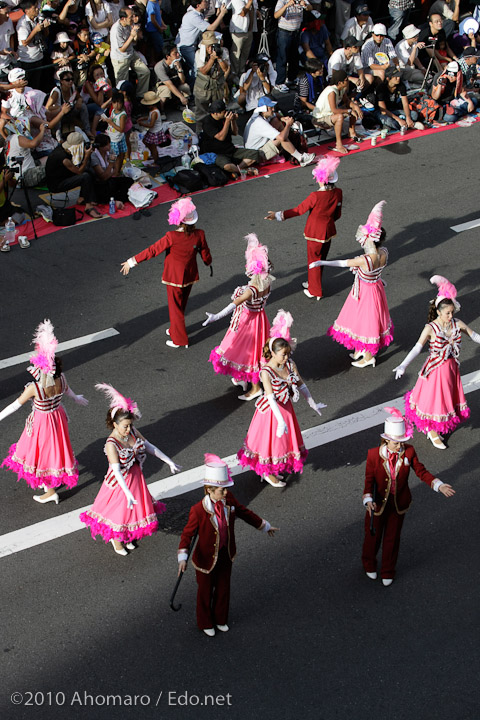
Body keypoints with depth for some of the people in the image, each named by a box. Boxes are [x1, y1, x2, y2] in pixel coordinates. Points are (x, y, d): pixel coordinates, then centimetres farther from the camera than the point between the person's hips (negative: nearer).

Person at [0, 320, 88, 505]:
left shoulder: (34, 388, -35)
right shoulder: (61, 379, -18)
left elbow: (16, 405, -23)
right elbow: (67, 390, 5)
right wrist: (76, 399, 29)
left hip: (42, 422, -6)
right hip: (58, 416, 6)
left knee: (43, 453, 16)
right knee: (54, 448, 28)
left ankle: (51, 492, 29)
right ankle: (53, 480, 51)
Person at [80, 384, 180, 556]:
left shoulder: (132, 432, -13)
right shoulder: (111, 444, -32)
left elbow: (149, 447, -1)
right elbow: (117, 471, -37)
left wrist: (169, 462, 0)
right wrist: (128, 494, -43)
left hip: (136, 476, 6)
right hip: (120, 481, -6)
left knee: (133, 508, 23)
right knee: (119, 510, 15)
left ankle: (126, 536, 49)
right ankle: (116, 538, 44)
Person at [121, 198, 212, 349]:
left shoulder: (172, 237, -29)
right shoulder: (199, 235, -18)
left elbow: (152, 251, -24)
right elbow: (206, 256, -4)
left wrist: (132, 261, -16)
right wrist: (208, 263, 21)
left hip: (174, 278, -4)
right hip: (190, 277, 4)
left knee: (175, 307, 14)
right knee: (181, 305, 26)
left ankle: (180, 339, 25)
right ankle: (175, 329, 47)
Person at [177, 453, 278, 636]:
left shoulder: (229, 500, -15)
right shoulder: (198, 511, -31)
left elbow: (245, 513, 3)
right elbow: (187, 534, -25)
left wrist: (264, 526, 15)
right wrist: (183, 558, -38)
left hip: (226, 554, 5)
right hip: (207, 557, -5)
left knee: (223, 588, 25)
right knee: (205, 591, 20)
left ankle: (220, 620, 51)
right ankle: (205, 623, 46)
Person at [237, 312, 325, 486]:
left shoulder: (290, 365, -10)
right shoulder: (266, 372, -28)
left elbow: (301, 385, 1)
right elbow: (271, 397, -33)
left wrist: (312, 403, 6)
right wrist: (281, 421, -39)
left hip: (286, 407, 7)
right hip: (271, 411, -7)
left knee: (284, 439, 21)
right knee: (270, 440, 11)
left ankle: (274, 470, 42)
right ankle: (268, 473, 32)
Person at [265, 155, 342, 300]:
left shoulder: (315, 196, -30)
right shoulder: (338, 193, -11)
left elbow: (298, 210, -21)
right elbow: (337, 214, 2)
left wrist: (278, 215, -14)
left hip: (315, 232, -6)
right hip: (329, 231, 6)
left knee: (314, 261, 12)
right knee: (322, 258, 23)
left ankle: (315, 291, 24)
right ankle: (313, 283, 44)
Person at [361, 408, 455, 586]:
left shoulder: (408, 452, -18)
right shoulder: (374, 454, -23)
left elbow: (421, 471, -8)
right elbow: (369, 480, -16)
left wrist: (439, 485, -20)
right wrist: (369, 500, -31)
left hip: (399, 503, 2)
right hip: (378, 503, -1)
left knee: (392, 538, 19)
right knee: (373, 536, 20)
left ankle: (387, 572, 43)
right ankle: (369, 565, 51)